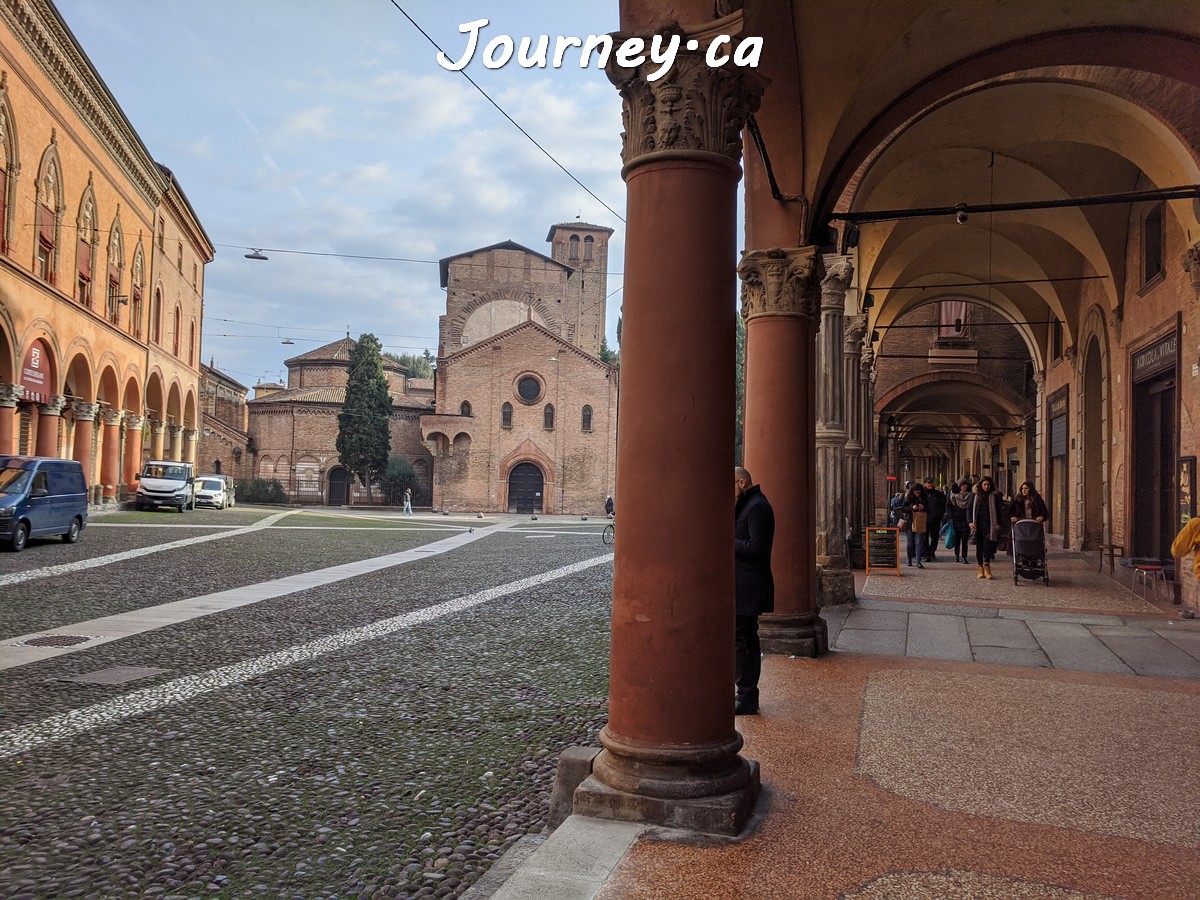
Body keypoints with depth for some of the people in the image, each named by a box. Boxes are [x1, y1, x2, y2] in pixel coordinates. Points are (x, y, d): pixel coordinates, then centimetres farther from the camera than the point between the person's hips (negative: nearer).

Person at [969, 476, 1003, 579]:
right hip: (978, 526, 2)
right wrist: (970, 522, -5)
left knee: (987, 545, -13)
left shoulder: (994, 496, 5)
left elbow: (998, 511, 5)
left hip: (989, 526, -2)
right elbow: (969, 510, 9)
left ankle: (987, 566, -6)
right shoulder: (975, 496, 9)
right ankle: (981, 568, 11)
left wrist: (999, 524, -4)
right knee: (978, 547, 5)